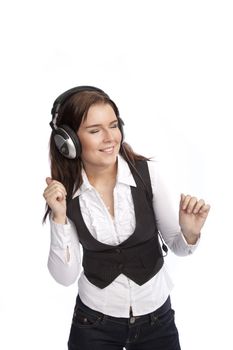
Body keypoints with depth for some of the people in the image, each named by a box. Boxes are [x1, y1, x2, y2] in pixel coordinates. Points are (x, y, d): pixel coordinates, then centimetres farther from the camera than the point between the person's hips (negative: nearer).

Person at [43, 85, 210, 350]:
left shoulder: (147, 173, -14)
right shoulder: (63, 192, -11)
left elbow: (176, 246, -3)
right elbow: (65, 276, -13)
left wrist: (190, 233, -24)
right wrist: (59, 217, -23)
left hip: (156, 317, 0)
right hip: (94, 321, 0)